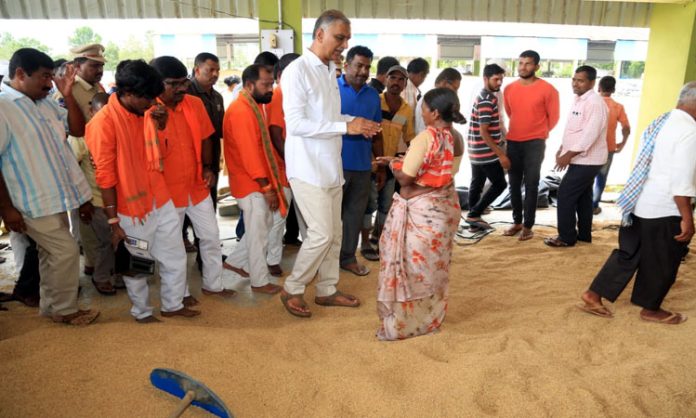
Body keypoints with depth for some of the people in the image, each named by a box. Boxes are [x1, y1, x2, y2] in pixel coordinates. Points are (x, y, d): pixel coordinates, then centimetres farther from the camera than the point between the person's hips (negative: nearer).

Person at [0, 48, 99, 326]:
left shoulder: (46, 103, 6)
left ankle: (50, 306, 32)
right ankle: (65, 310, 15)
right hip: (34, 201, -8)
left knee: (51, 253, 17)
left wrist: (68, 94, -4)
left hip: (55, 196, 8)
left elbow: (78, 129, 10)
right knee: (66, 251, -4)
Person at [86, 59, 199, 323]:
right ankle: (142, 311, 34)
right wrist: (113, 220, -13)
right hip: (132, 208, -6)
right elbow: (105, 175, -15)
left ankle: (173, 304, 35)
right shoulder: (104, 122, -17)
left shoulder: (146, 112, 2)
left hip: (161, 201, 7)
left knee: (176, 257, 15)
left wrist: (160, 125, -6)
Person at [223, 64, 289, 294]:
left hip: (260, 179, 9)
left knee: (266, 227, 17)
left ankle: (236, 261, 30)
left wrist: (272, 180, 12)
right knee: (259, 233, 2)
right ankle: (260, 281, 16)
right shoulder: (241, 111, -19)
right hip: (252, 183, -9)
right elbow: (250, 153, -23)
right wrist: (267, 187, -21)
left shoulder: (254, 107, 12)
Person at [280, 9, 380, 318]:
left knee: (334, 233, 13)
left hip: (331, 166, 8)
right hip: (308, 168, -8)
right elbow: (296, 123, -22)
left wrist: (356, 123, 0)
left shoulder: (330, 71, 12)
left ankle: (327, 290, 28)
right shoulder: (297, 70, -13)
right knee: (321, 234, -6)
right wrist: (346, 127, -23)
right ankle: (292, 289, 15)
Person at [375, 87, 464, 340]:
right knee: (434, 267, 18)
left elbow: (405, 178, -19)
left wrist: (393, 164, 1)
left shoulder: (425, 138, -21)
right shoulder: (457, 139, 4)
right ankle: (431, 318, 33)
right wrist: (403, 161, 12)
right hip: (445, 206, 8)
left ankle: (403, 324, 17)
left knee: (410, 265, 6)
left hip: (420, 210, -8)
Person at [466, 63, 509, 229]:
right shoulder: (487, 100, -19)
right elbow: (484, 132, -23)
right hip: (487, 152, -10)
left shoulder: (483, 97, 13)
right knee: (499, 184, 1)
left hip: (477, 151, 10)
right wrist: (501, 155, -22)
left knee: (476, 185, 12)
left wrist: (499, 150, 22)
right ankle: (474, 214, 3)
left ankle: (474, 219, 20)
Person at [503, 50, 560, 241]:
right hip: (512, 142, 4)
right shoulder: (509, 89, 5)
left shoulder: (547, 89, -7)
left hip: (535, 144, -4)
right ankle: (517, 222, 21)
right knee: (514, 184, 9)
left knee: (531, 185, 0)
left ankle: (528, 226, 8)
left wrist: (538, 133, 11)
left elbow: (553, 117, 2)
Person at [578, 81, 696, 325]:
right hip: (664, 210, -8)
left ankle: (593, 296, 18)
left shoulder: (661, 122, 10)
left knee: (629, 254, 16)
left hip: (640, 202, 8)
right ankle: (651, 309, 29)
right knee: (661, 262, 11)